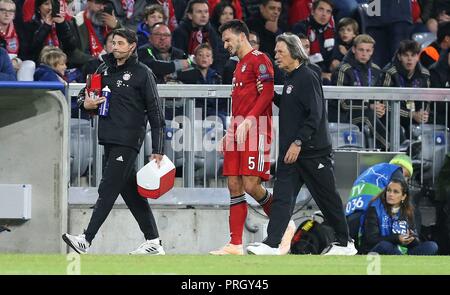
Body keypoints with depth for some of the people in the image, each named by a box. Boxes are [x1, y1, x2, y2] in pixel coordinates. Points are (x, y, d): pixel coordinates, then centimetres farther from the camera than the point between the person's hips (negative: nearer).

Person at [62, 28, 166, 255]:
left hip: (128, 140, -7)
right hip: (109, 139, 7)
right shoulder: (104, 70, 13)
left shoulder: (142, 73, -4)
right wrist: (86, 103, -3)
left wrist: (157, 149, -10)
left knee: (108, 189, -11)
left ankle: (86, 240, -16)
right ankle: (153, 242, 16)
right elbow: (83, 95, 23)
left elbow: (155, 111, -5)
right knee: (130, 191, 10)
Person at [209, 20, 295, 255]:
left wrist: (248, 121, -22)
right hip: (238, 133, 9)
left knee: (251, 185, -14)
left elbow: (267, 93, -16)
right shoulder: (240, 65, 24)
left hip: (256, 131, -9)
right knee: (234, 186, 2)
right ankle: (236, 245, 1)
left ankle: (285, 227, 5)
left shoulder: (258, 59, -5)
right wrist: (229, 134, 23)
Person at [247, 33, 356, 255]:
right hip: (291, 151, 9)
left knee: (327, 198, 3)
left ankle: (344, 243, 14)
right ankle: (272, 244, -7)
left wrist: (298, 143, -24)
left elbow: (314, 114, -20)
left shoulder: (307, 78, -13)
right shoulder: (290, 78, 15)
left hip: (313, 151, -9)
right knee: (282, 196, -2)